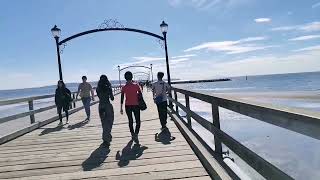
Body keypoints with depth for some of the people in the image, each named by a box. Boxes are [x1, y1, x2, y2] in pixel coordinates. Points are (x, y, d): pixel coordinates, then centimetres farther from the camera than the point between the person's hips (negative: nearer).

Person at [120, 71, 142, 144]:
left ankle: (133, 134, 25)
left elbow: (122, 98, -1)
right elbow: (140, 95, -2)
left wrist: (121, 108, 4)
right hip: (136, 105, -2)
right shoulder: (136, 85, -6)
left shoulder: (124, 87, -2)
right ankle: (136, 134, -15)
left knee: (130, 120, 17)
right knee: (138, 121, 4)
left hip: (128, 106, 2)